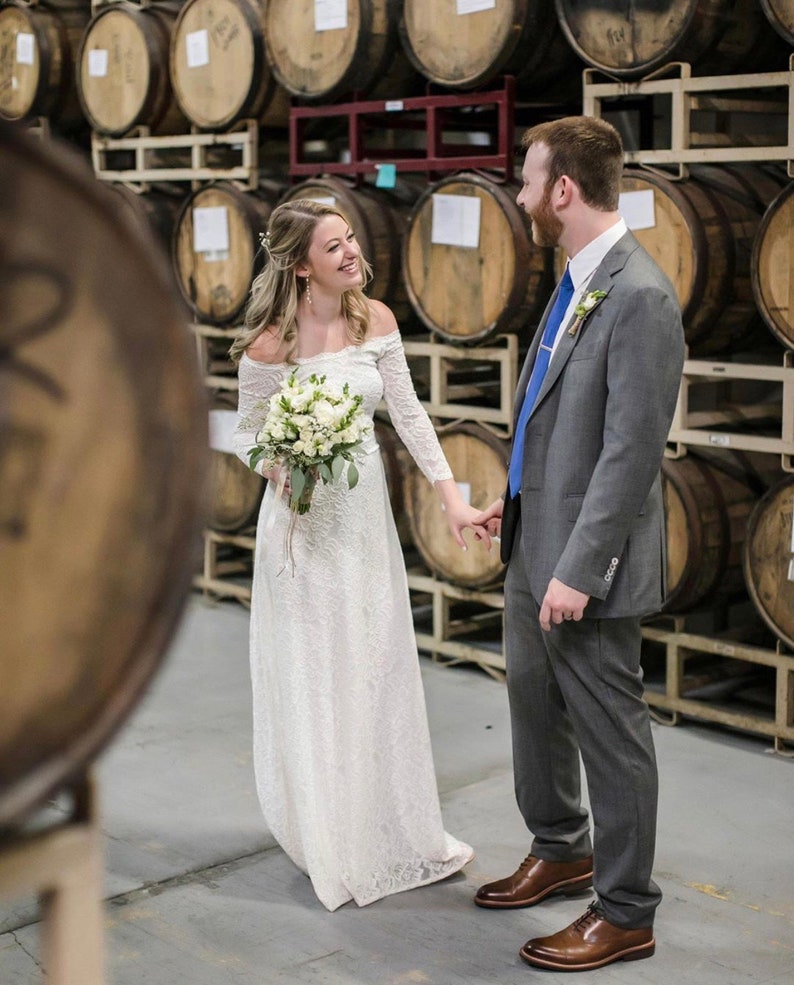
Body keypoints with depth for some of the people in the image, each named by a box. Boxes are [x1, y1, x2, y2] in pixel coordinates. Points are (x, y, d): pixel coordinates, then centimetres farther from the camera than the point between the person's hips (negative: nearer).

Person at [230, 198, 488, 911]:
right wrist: (280, 470, -25)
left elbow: (408, 412, 0)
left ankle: (393, 825, 31)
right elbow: (247, 434, -4)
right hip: (303, 518, -5)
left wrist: (451, 496, -5)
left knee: (380, 670, 14)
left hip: (367, 511, 5)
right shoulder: (269, 344, -15)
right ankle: (330, 842, 23)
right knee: (313, 679, 5)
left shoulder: (376, 320, -3)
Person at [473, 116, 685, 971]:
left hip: (586, 561, -9)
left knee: (609, 732, 4)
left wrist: (579, 570, -23)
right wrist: (516, 500, 17)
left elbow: (631, 451, -23)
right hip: (533, 547, 10)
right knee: (535, 707, 22)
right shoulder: (577, 282, 9)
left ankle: (624, 914, 20)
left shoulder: (639, 295, -21)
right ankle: (560, 851, 43)